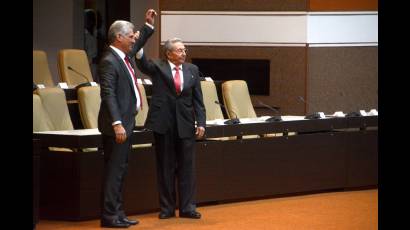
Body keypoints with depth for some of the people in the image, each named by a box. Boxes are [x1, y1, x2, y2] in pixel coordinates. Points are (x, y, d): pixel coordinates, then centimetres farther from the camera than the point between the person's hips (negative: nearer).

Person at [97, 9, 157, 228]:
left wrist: (148, 25, 31)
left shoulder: (124, 56, 12)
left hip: (126, 123, 10)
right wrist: (117, 123, -29)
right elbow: (108, 95, -23)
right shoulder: (109, 62, -16)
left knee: (120, 170, 13)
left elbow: (138, 46, 36)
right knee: (114, 171, -7)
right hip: (117, 125, -10)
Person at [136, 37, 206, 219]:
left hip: (185, 124, 2)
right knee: (165, 168, 5)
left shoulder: (192, 70, 9)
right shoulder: (158, 67, 0)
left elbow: (197, 99, 9)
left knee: (187, 167, 3)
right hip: (163, 124, -2)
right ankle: (166, 208, 12)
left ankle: (187, 207, 8)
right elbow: (143, 65, -21)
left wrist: (201, 122, 1)